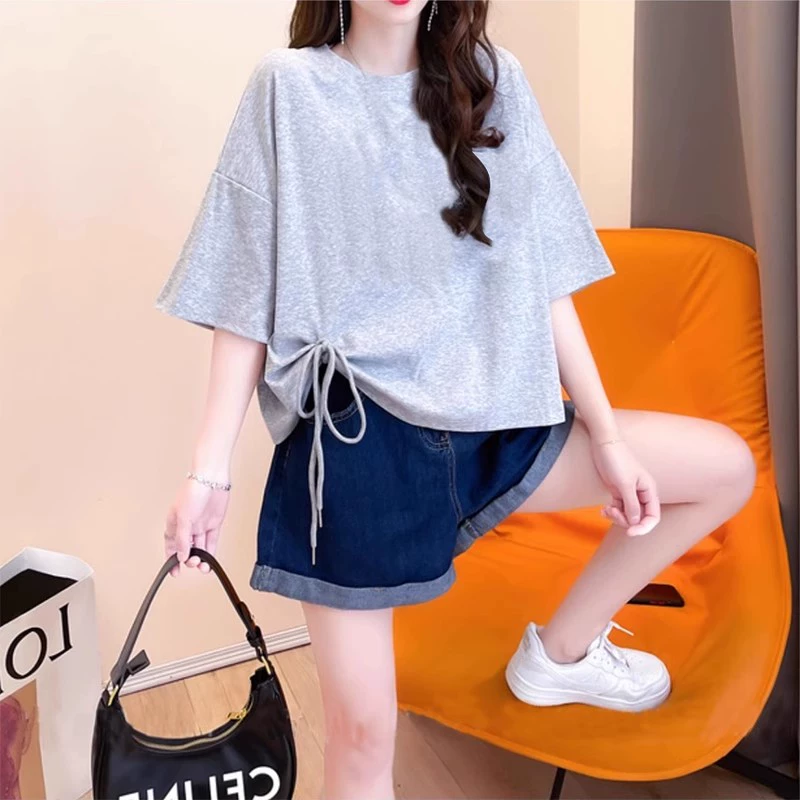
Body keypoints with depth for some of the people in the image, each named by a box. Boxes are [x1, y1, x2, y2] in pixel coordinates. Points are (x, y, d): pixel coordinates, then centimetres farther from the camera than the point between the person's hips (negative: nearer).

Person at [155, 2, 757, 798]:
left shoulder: (490, 80, 8)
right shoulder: (288, 89, 0)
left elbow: (540, 272, 6)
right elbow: (248, 297, -1)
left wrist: (606, 436, 2)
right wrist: (208, 471, -6)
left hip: (485, 418, 4)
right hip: (352, 431, -3)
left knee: (725, 466, 3)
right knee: (363, 731, -1)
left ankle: (560, 653, 17)